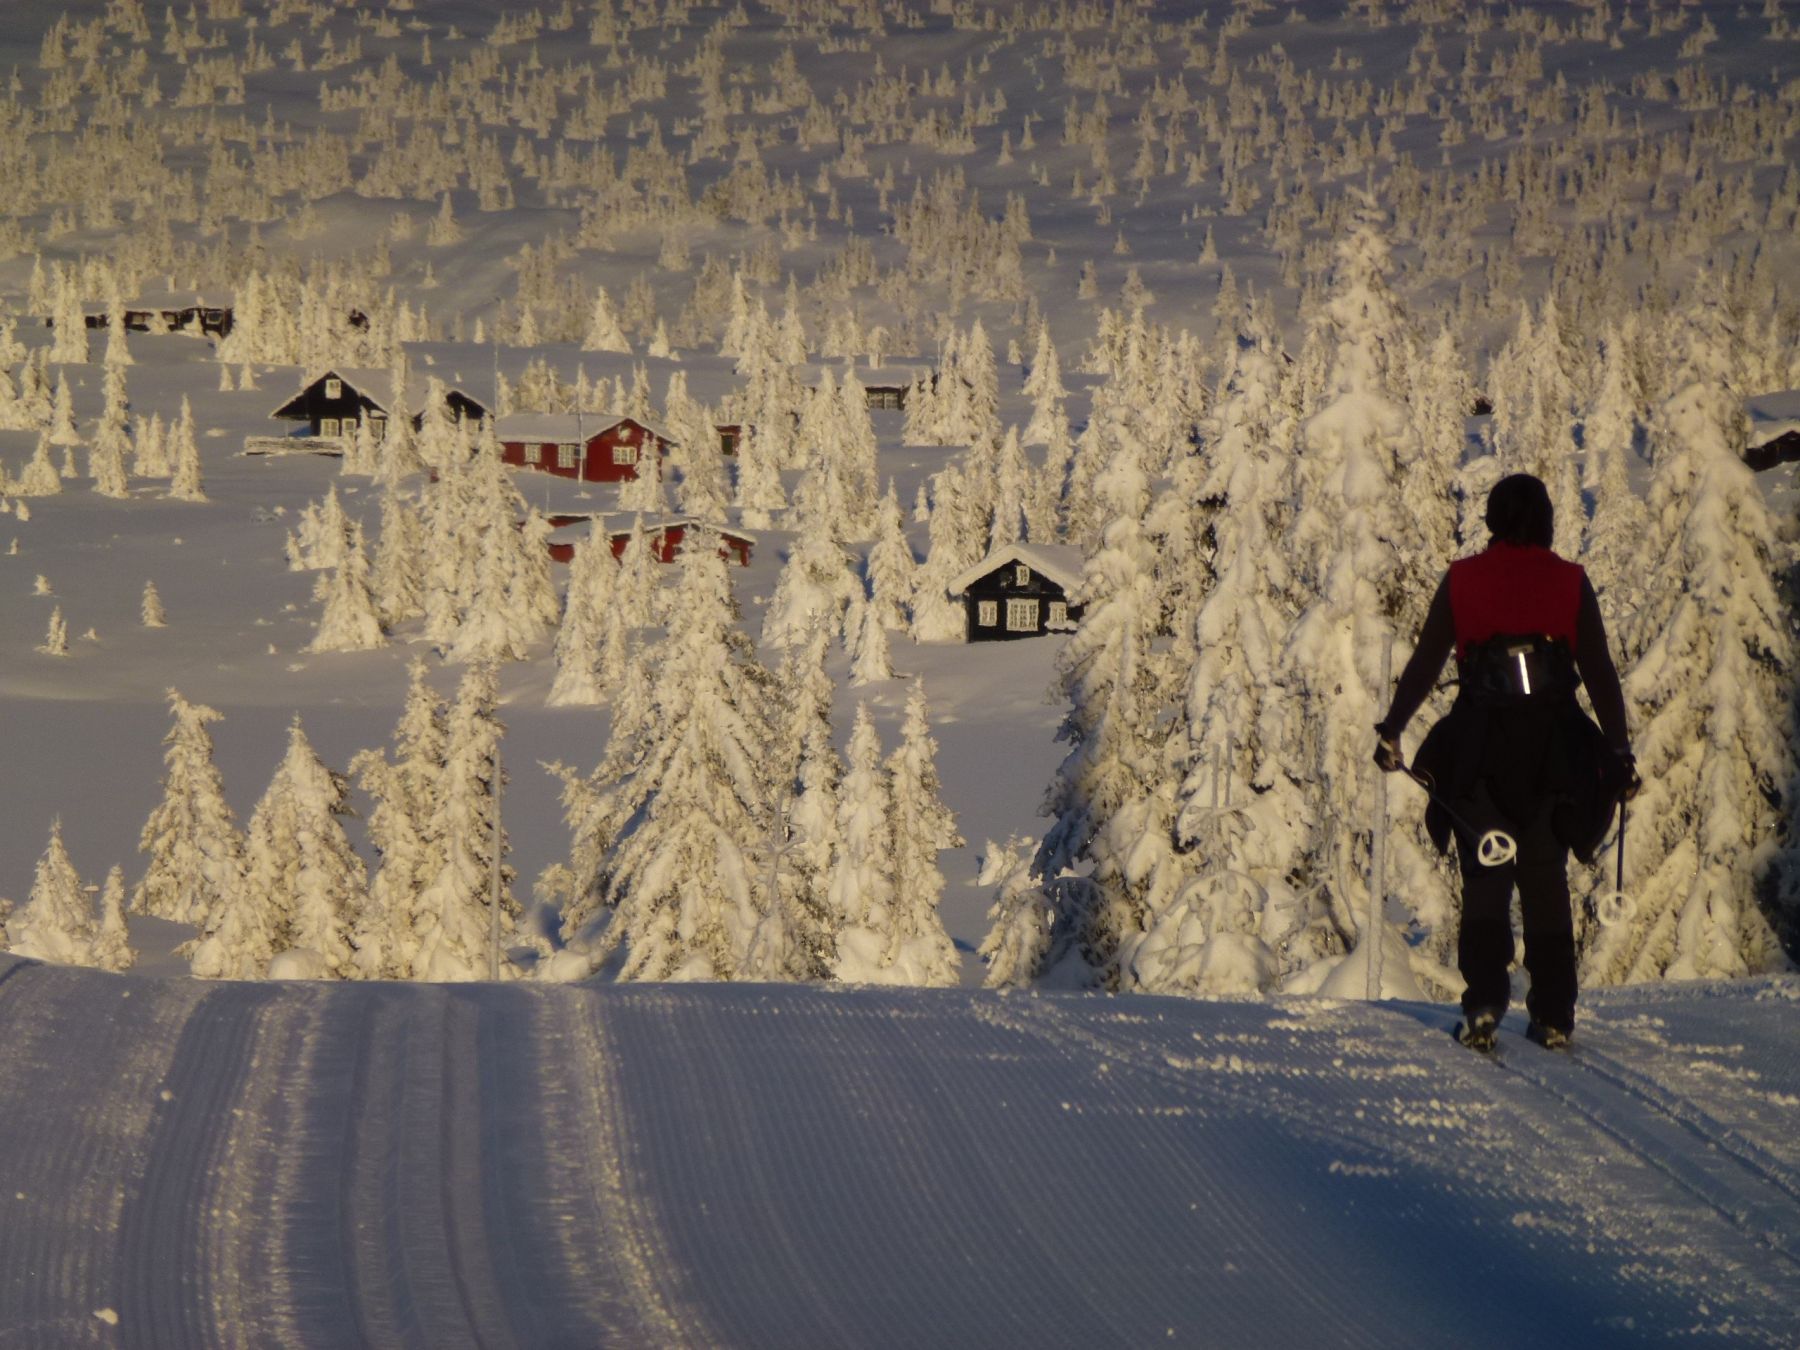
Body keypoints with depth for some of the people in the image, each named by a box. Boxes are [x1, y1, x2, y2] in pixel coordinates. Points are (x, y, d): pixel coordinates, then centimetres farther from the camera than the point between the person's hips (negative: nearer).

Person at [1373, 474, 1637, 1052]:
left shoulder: (1462, 579, 2)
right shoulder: (1569, 582, 2)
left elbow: (1425, 662, 2)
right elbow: (1600, 672, 1)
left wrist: (1391, 729, 11)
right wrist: (1620, 752, 6)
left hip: (1479, 748, 0)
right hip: (1554, 748, 0)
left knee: (1485, 878, 5)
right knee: (1546, 879, 11)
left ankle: (1484, 1004, -12)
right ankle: (1553, 1016, 9)